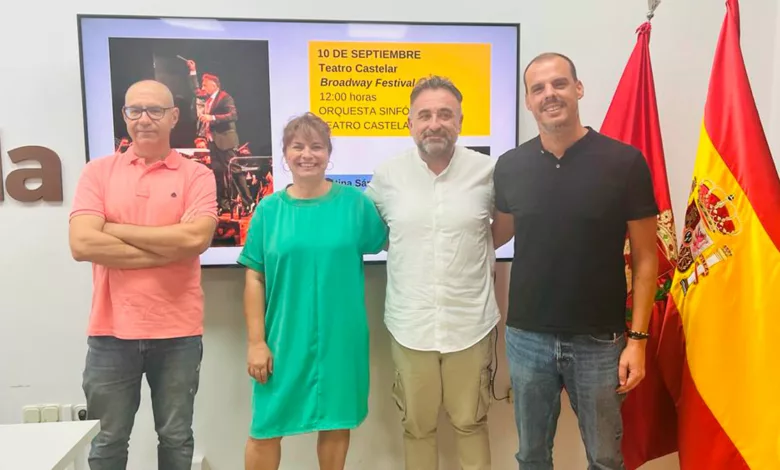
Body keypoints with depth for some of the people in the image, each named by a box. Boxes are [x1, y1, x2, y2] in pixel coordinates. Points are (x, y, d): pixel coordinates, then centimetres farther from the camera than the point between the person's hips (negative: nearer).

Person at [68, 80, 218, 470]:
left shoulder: (197, 175, 0)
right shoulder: (98, 171, 3)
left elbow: (196, 238, -17)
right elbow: (82, 244, -10)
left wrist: (116, 230, -11)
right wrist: (168, 250, -13)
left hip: (178, 332, -1)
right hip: (111, 331, 1)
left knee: (176, 438, 15)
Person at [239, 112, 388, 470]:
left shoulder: (354, 202, -2)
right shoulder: (269, 209, -2)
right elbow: (254, 280, -2)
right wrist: (256, 341, -5)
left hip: (340, 338, 1)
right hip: (283, 339, 0)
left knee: (337, 422, 15)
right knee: (265, 429, 9)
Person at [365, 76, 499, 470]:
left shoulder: (488, 171, -6)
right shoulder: (387, 175, -3)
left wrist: (478, 251, 2)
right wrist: (403, 252, 3)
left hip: (470, 325, -1)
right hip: (410, 326, 1)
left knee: (471, 423, 17)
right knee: (417, 426, 18)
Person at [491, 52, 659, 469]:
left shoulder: (624, 162, -8)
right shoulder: (510, 166, -1)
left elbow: (644, 258, -4)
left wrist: (637, 337, -7)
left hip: (599, 341, -1)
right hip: (527, 338, 2)